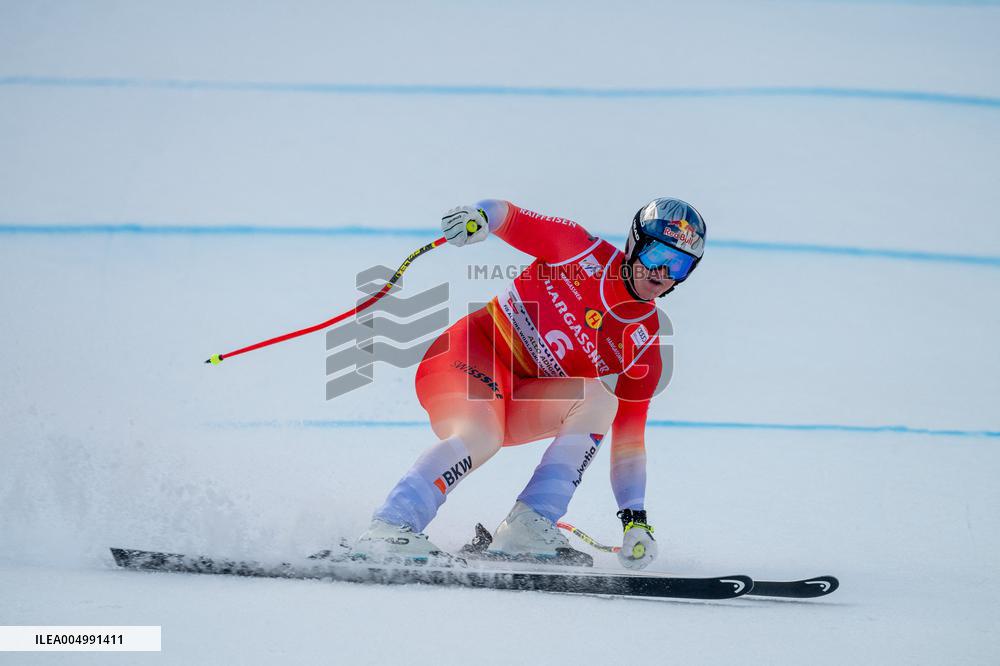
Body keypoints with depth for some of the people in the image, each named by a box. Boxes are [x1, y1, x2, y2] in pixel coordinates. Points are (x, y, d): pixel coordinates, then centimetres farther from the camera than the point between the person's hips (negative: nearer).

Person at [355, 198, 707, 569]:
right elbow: (512, 219, -6)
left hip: (518, 407, 5)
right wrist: (478, 217, -31)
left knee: (599, 401, -20)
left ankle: (529, 526, -25)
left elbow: (628, 438, 3)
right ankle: (388, 528, -33)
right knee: (483, 436, -34)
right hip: (467, 356, -5)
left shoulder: (644, 349, 3)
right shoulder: (584, 252, -5)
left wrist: (634, 519, -6)